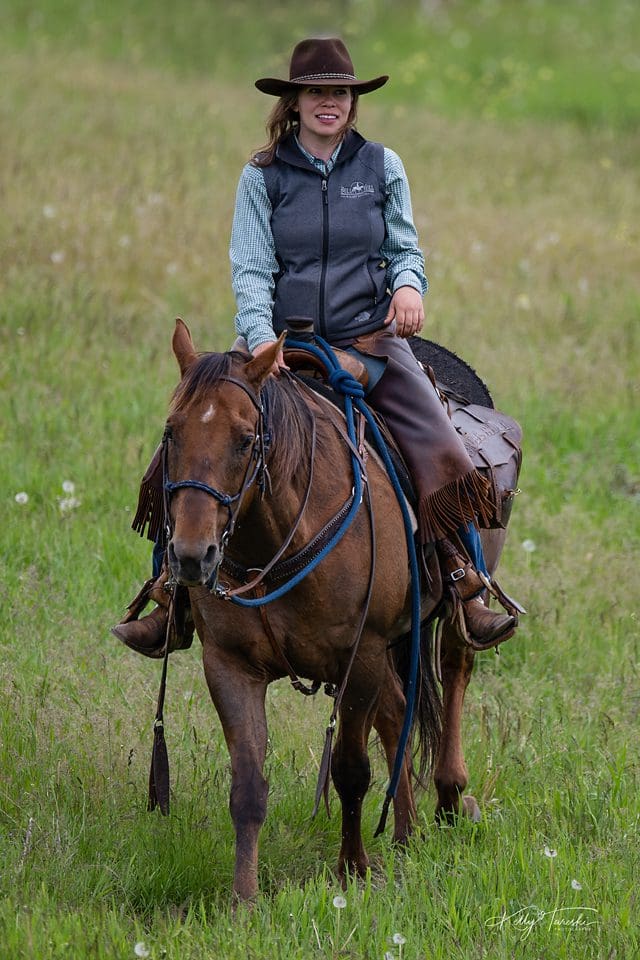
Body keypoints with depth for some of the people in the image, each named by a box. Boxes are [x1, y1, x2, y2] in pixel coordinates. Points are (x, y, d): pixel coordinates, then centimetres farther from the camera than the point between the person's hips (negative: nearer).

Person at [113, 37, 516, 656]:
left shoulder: (382, 167, 5)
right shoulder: (263, 176, 2)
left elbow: (404, 247, 10)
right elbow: (251, 267, -3)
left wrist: (409, 283, -13)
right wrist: (260, 335, -19)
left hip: (371, 342, 0)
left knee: (443, 458, -17)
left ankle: (469, 595, -7)